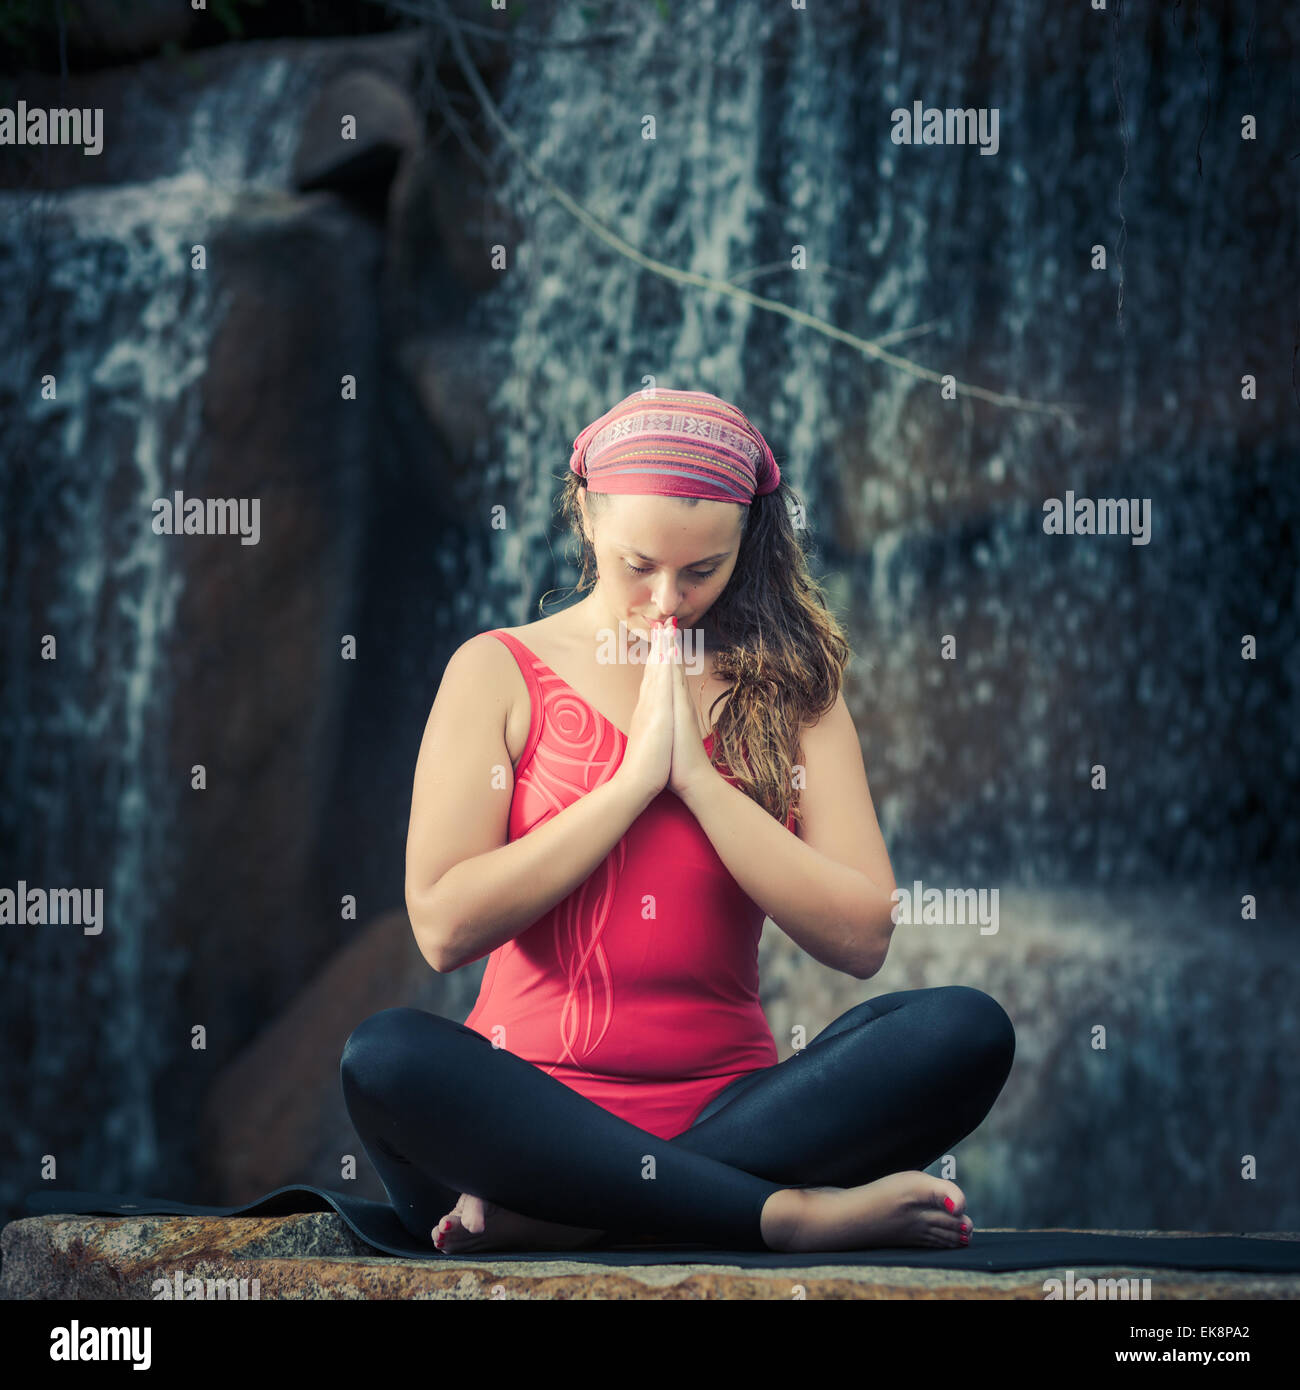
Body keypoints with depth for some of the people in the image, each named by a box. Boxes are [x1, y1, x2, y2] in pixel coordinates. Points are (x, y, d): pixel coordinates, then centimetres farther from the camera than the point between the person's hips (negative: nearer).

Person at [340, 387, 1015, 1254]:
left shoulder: (789, 687, 11)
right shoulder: (498, 672, 6)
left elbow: (861, 938, -2)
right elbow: (444, 927, -9)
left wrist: (696, 774, -8)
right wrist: (635, 777, -8)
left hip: (728, 1108, 2)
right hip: (534, 1110, -2)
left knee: (967, 1031, -24)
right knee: (386, 1058, -34)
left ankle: (549, 1217, -28)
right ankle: (789, 1212, -31)